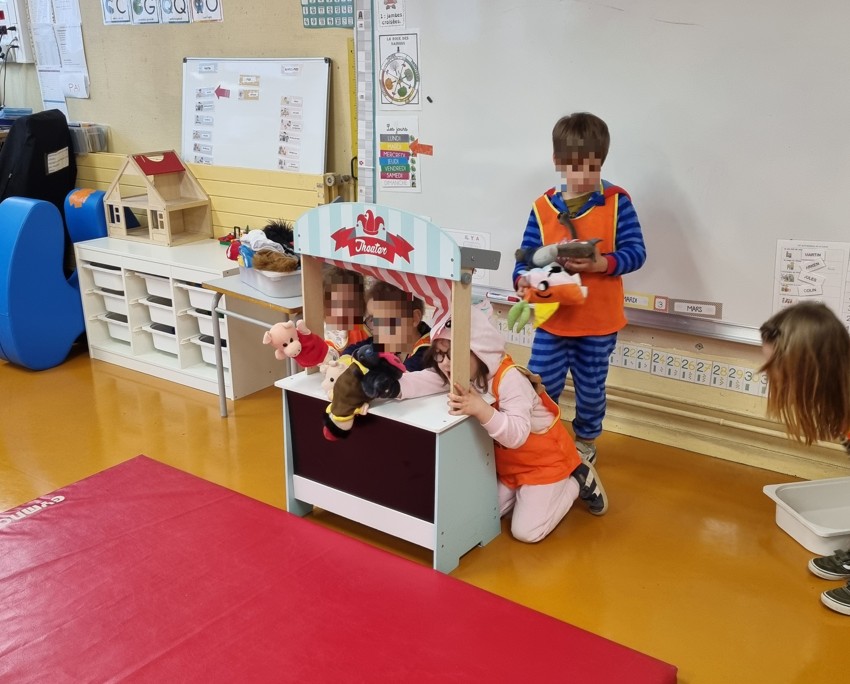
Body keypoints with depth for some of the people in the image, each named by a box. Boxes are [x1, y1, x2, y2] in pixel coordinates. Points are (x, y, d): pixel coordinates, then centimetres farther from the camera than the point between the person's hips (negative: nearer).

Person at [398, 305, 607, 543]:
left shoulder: (509, 378, -36)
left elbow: (517, 435, -44)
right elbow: (417, 382, -26)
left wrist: (480, 409, -58)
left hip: (543, 459, -7)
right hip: (506, 462, 7)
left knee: (526, 531, -6)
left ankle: (579, 482, 14)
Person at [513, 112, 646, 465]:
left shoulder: (617, 201, -8)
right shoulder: (543, 207, -4)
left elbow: (636, 252, -12)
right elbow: (527, 255, -3)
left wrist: (603, 263, -29)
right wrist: (523, 280, -23)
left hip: (599, 321, -1)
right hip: (553, 318, 1)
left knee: (591, 388, 17)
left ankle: (585, 440, 41)